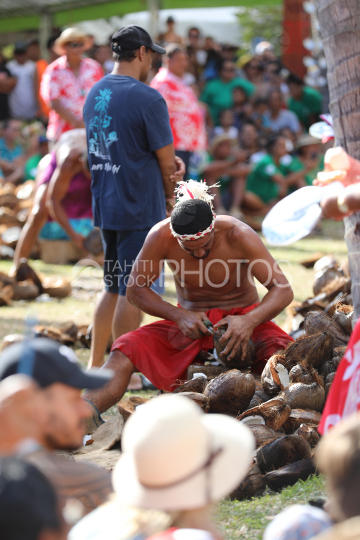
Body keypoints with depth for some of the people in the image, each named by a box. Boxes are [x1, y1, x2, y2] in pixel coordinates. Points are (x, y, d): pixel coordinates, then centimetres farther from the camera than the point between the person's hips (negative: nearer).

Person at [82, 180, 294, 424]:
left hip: (240, 318, -1)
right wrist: (178, 316, -21)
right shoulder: (161, 237, -16)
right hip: (189, 320, 1)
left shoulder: (237, 235, -21)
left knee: (282, 352, -36)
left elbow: (283, 290, -20)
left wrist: (250, 321, -40)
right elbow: (136, 289, -5)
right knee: (125, 350, -24)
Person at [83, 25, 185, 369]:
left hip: (104, 207, 8)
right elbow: (167, 164, -11)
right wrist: (172, 198, 8)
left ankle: (96, 365, 21)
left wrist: (167, 161, 3)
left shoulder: (94, 94, 10)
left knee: (113, 289, 17)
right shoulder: (147, 99, -15)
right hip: (140, 210, -8)